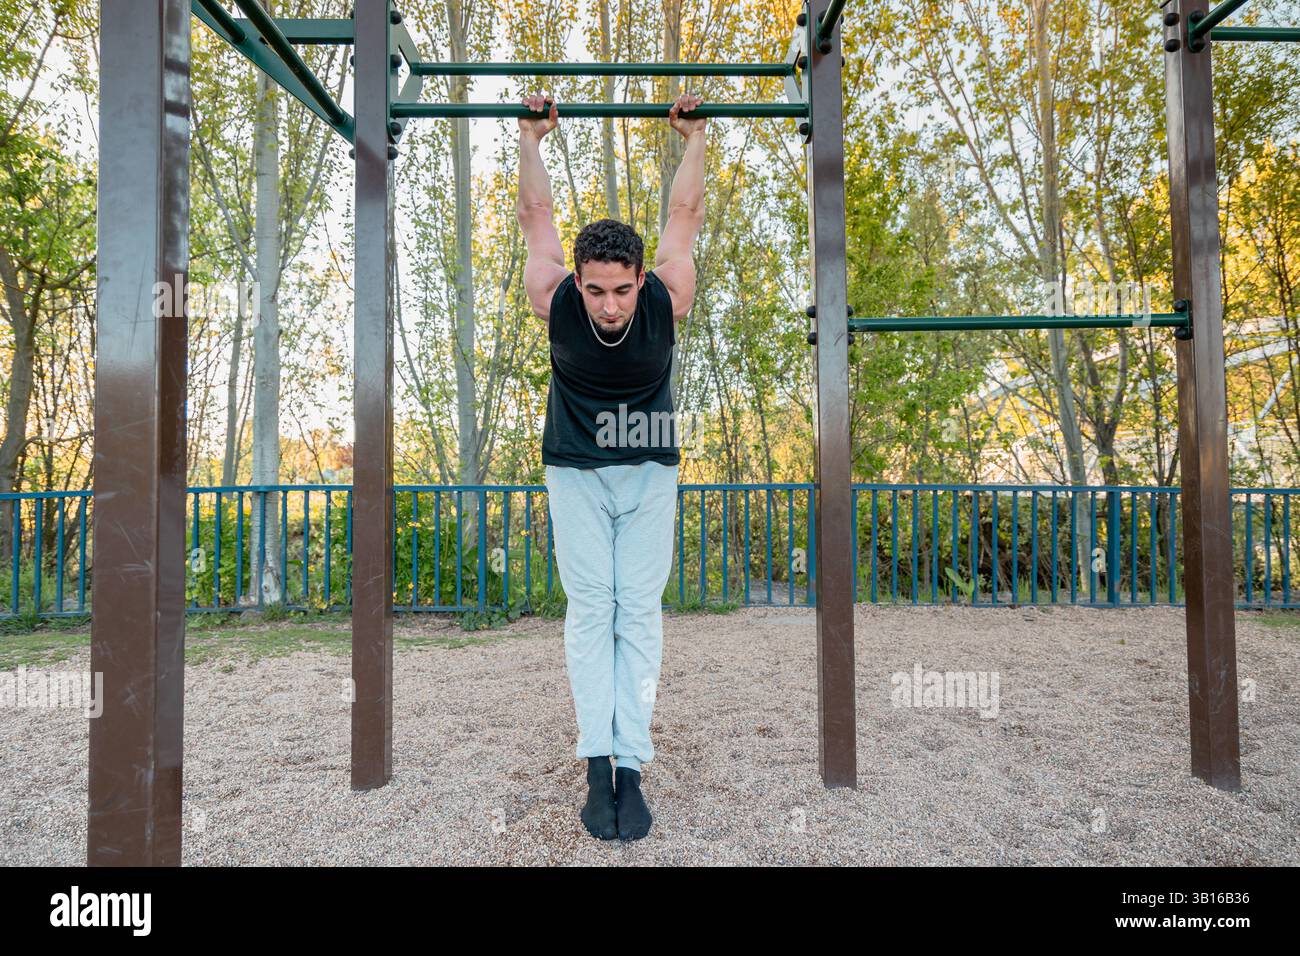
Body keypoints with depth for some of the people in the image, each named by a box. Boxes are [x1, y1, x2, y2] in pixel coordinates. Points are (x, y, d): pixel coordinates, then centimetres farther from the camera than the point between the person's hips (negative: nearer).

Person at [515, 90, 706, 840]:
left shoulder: (666, 301, -21)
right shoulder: (557, 303, -20)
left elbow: (685, 214, -3)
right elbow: (538, 217, -2)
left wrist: (696, 138, 3)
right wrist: (532, 140, 3)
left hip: (650, 472, 0)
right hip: (577, 472, 0)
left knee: (641, 610, -6)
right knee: (591, 609, -6)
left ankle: (634, 767, -2)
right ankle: (599, 767, -4)